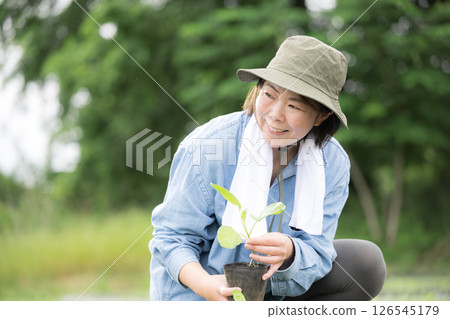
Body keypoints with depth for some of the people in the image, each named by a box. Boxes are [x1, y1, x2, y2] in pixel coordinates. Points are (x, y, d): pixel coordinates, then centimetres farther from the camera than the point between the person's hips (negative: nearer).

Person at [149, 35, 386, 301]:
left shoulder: (332, 164, -12)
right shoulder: (207, 146, -23)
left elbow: (316, 252, -14)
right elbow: (173, 235, -19)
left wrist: (288, 253, -39)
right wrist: (202, 283, -40)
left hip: (278, 287, 5)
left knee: (367, 261, -12)